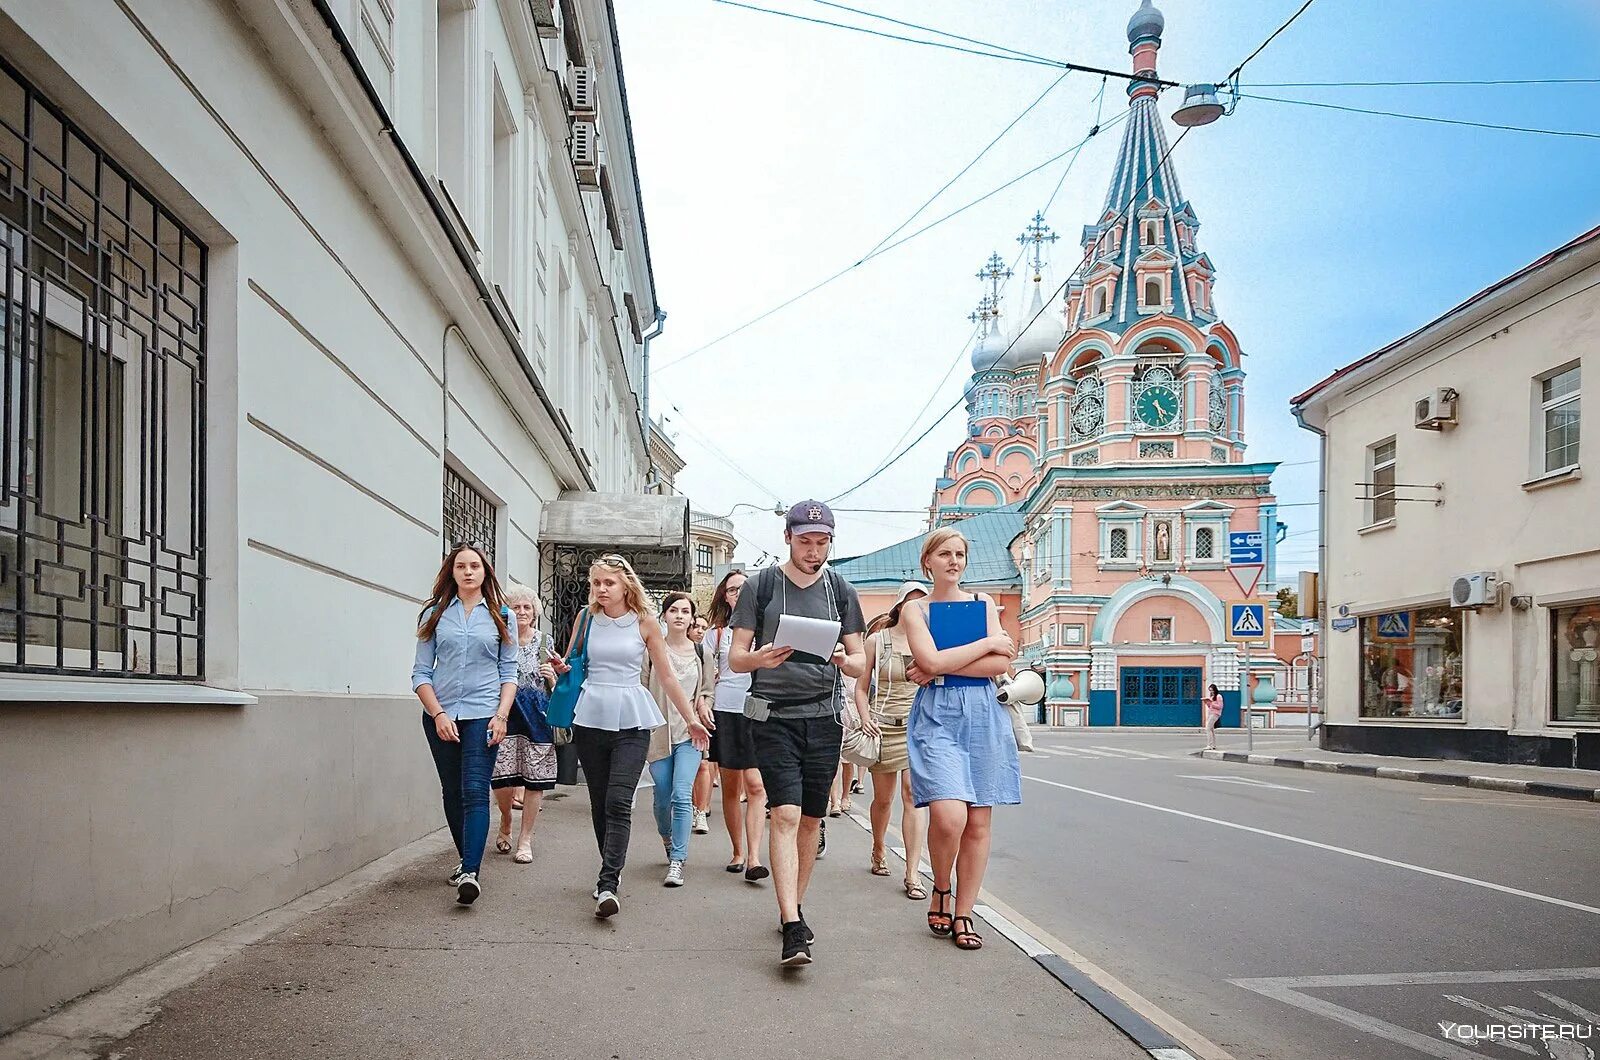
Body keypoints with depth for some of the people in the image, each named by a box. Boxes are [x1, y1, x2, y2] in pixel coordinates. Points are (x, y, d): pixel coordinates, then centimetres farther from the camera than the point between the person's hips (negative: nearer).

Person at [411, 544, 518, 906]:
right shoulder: (435, 614, 7)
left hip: (482, 715, -2)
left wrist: (502, 715, -6)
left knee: (475, 792, -14)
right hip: (440, 715, 2)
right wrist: (438, 714, -7)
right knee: (452, 792, 11)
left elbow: (509, 672, 7)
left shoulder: (503, 617, 8)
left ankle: (470, 873, -21)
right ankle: (466, 859, 27)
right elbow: (421, 672, 4)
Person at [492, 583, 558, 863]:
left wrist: (552, 677, -5)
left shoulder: (545, 641, 10)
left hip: (538, 714, 1)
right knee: (502, 778, -7)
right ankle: (505, 825, 24)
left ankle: (525, 839, 12)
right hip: (505, 712, -1)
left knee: (534, 779, 0)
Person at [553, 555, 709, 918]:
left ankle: (607, 885, -17)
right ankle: (612, 871, 26)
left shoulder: (645, 623, 1)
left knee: (618, 802, -14)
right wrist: (561, 668, -8)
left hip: (631, 723, -3)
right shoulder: (586, 619, 7)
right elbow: (568, 667, 16)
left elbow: (667, 676, 6)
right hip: (590, 719, 3)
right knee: (599, 802, 9)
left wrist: (692, 719, 6)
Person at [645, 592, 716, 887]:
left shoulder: (701, 652, 6)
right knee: (663, 799, 7)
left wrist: (703, 706, -3)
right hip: (658, 732, 0)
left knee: (681, 797, -12)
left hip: (689, 733, 0)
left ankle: (677, 861, -7)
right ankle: (669, 845, 35)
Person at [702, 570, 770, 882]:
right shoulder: (716, 633, 11)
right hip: (725, 712, 2)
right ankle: (737, 852, 21)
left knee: (755, 785, -11)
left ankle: (754, 857, -11)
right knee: (731, 786, 8)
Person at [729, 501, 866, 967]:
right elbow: (736, 657, 2)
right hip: (775, 716, -3)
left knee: (811, 819, 9)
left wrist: (846, 661, -14)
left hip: (824, 717, 3)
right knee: (785, 814, -13)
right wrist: (760, 658, -21)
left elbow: (860, 662, 10)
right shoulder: (761, 586, 2)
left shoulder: (841, 590, 9)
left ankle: (793, 908, 26)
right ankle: (793, 929, -16)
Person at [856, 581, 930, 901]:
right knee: (883, 797, 11)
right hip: (885, 726, 0)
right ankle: (879, 849, 39)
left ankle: (913, 874, -9)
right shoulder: (878, 640, 2)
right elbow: (861, 688, 4)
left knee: (913, 793, -12)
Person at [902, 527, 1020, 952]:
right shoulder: (916, 610, 6)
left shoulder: (982, 602, 12)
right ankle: (940, 892, 8)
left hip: (983, 715, 3)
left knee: (979, 822, 2)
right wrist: (987, 643, -6)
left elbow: (1000, 664, -1)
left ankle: (962, 916, 14)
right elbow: (931, 661, -12)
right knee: (948, 815, -19)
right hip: (937, 716, -3)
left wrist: (942, 668, -7)